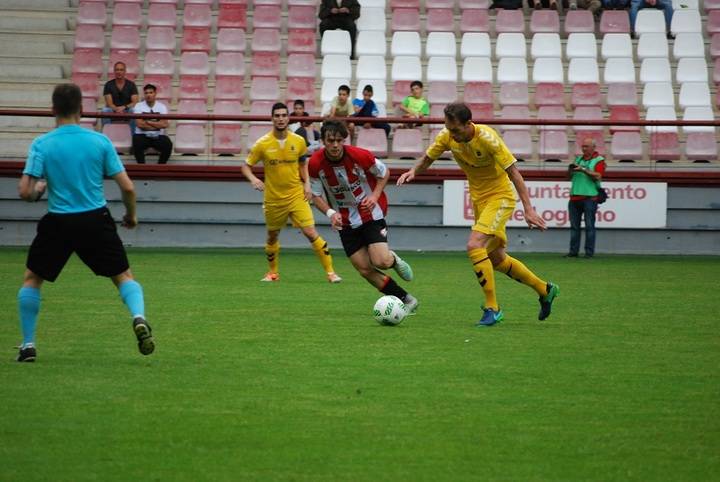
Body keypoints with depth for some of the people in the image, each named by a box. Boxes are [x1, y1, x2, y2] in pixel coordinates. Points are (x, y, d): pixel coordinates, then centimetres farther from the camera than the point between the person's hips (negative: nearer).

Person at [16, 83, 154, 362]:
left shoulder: (41, 145, -7)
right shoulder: (100, 141, -3)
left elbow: (25, 192, -11)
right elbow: (127, 187, -3)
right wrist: (131, 214, 15)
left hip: (58, 223, 0)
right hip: (96, 220, 0)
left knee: (31, 279, 19)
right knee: (124, 276, 12)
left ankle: (28, 345, 15)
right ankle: (138, 318, -17)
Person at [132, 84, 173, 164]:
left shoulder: (162, 106, 5)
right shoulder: (139, 106, 2)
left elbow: (164, 124, -8)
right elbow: (139, 124, -11)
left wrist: (148, 122, -10)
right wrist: (157, 125, -6)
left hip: (158, 136, 1)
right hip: (142, 135, -1)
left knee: (168, 145, -29)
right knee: (137, 143, -35)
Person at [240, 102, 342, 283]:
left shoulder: (298, 141, -2)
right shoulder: (263, 144, -8)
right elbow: (246, 166, -1)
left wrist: (307, 183, 1)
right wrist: (253, 179, -21)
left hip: (296, 195, 0)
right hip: (273, 198, 0)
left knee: (311, 233, -11)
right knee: (272, 236, 15)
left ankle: (330, 271, -7)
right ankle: (273, 273, 36)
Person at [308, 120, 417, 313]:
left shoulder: (359, 156, -20)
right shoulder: (315, 164, -14)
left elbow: (384, 172, -2)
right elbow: (316, 195, -3)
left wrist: (375, 196, -16)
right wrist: (330, 213, -21)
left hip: (371, 213, -3)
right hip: (346, 222, 3)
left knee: (380, 261, -19)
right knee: (365, 270, -4)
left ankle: (394, 259, 20)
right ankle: (406, 300, 9)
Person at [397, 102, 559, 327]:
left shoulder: (487, 138, -26)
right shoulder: (447, 137, -10)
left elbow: (513, 172, -24)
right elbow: (428, 158, 6)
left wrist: (528, 208, -29)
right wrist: (414, 171, -17)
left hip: (500, 197, -7)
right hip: (479, 198, 7)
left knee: (474, 245, -24)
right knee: (496, 258, 14)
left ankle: (492, 308, -15)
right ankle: (545, 290, 33)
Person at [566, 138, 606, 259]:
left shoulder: (599, 160, 3)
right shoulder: (578, 159, 20)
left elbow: (598, 176, -11)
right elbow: (570, 177, 23)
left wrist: (583, 169, -17)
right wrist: (570, 170, 1)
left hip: (589, 197, -6)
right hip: (574, 196, 6)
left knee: (589, 226, -6)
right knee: (574, 226, 4)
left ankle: (589, 252, -5)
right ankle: (573, 251, 7)